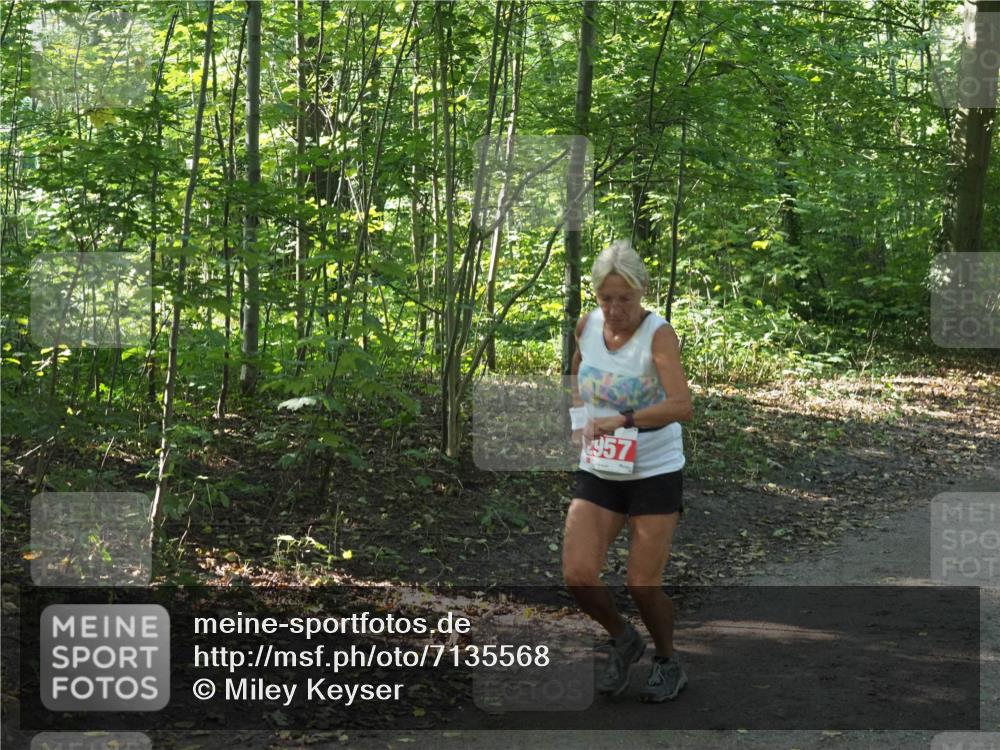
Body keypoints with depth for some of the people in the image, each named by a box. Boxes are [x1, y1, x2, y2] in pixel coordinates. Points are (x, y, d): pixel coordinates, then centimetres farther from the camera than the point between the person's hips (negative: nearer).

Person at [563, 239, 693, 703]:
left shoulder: (657, 334, -16)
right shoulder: (586, 326, -1)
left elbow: (682, 405, -29)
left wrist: (623, 419, -39)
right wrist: (579, 420, 5)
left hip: (655, 472, -4)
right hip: (597, 472, 4)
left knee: (642, 584, -1)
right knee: (577, 575, -9)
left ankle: (669, 664, 28)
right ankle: (623, 640, 21)